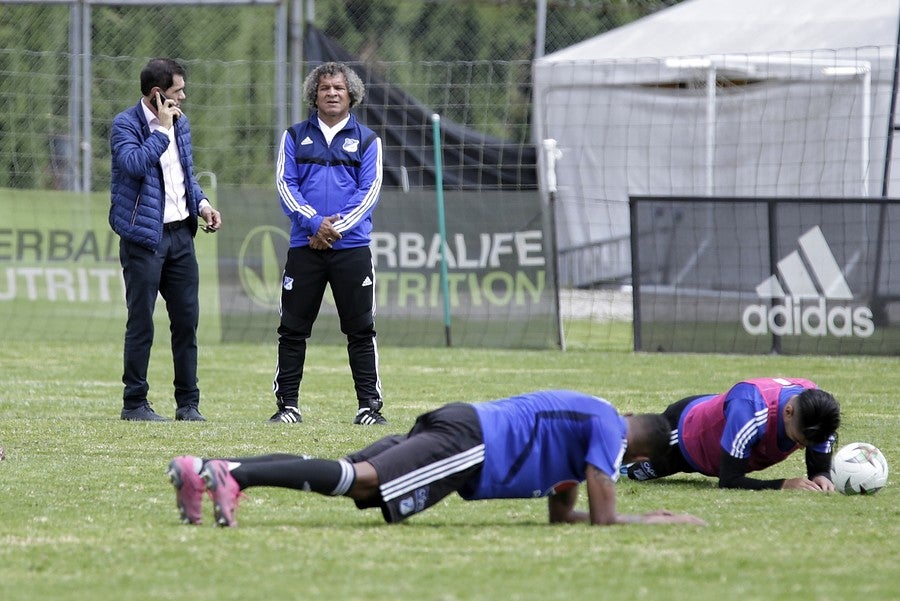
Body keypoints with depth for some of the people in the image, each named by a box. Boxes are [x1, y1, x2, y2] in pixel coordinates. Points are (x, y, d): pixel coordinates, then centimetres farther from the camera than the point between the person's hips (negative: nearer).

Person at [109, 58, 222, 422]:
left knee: (187, 320, 7)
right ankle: (134, 403, 6)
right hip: (144, 236, -7)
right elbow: (135, 163, -28)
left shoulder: (180, 123, 13)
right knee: (141, 324, -2)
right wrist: (162, 129, -19)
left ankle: (188, 402, 15)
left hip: (180, 232, 7)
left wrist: (202, 204, 7)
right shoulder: (125, 125, -10)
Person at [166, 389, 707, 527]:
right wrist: (660, 521, 12)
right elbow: (603, 519, -2)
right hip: (469, 444, -8)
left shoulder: (584, 418, 33)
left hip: (453, 424, 8)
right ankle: (232, 476, -42)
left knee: (346, 477, -6)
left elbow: (562, 512, 38)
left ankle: (203, 470, -22)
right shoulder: (610, 428, 4)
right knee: (362, 480, -24)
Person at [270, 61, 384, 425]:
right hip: (304, 246, 1)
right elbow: (285, 184, 2)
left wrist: (337, 228, -12)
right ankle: (287, 404, 8)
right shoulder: (295, 137, 11)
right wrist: (314, 221, -13)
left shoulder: (366, 140, 9)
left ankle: (369, 405, 3)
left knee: (360, 330, -1)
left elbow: (369, 191, 1)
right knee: (293, 329, 2)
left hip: (352, 248, -1)